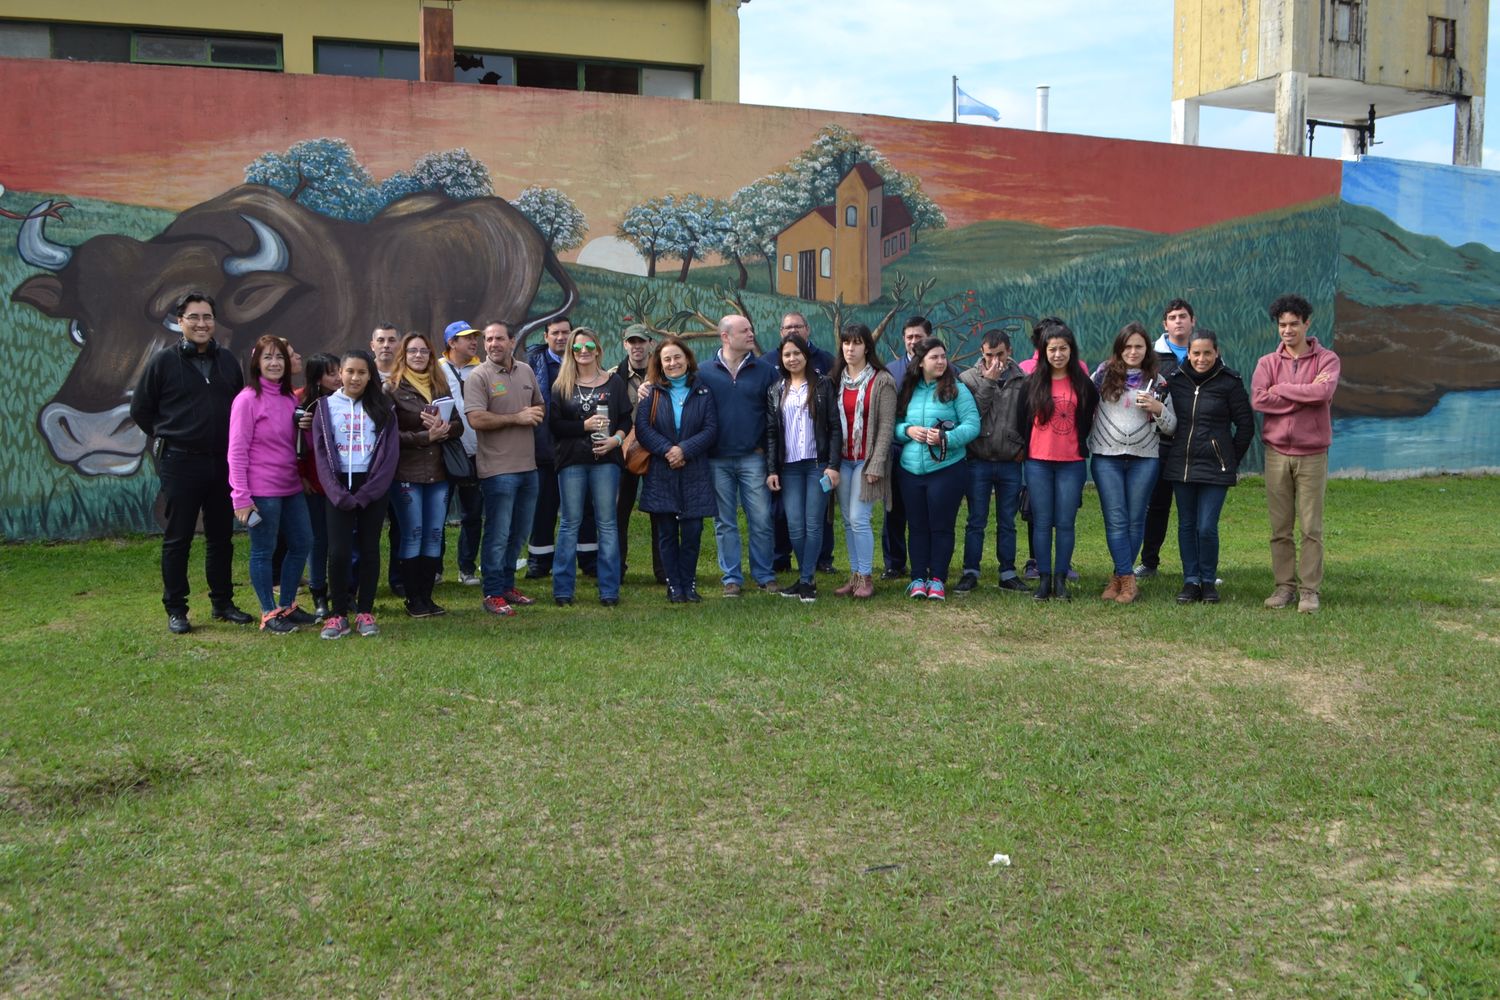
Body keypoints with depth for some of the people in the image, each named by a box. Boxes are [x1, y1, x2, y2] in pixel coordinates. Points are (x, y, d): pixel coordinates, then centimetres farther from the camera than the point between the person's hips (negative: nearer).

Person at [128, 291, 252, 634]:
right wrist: (167, 437, 3)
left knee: (221, 536, 11)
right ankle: (175, 610, 11)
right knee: (177, 538, 3)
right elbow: (140, 408, 3)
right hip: (180, 463, -4)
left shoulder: (227, 360, 7)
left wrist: (228, 440, 9)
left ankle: (223, 602, 22)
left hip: (222, 461, 4)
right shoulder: (163, 361, -5)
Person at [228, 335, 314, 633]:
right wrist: (241, 497, -17)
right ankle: (269, 614, 14)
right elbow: (237, 451, -13)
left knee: (302, 543, 13)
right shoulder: (247, 399, -10)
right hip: (261, 491, -8)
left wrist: (307, 428, -3)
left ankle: (287, 606, 27)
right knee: (264, 551, 2)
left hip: (291, 487, 8)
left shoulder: (289, 399, 10)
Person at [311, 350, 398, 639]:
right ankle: (338, 615, 3)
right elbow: (321, 454, 0)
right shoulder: (326, 407, 5)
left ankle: (365, 613, 11)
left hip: (373, 487, 1)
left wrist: (365, 494, -11)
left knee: (369, 549, 3)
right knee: (338, 552, -7)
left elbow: (390, 453, -1)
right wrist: (339, 494, -12)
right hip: (339, 487, 0)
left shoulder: (382, 409, 6)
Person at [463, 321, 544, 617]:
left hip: (528, 465, 7)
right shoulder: (479, 376, -9)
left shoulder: (526, 371, 12)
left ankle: (507, 584, 29)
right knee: (498, 534, -2)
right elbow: (476, 419, -19)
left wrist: (536, 414, -1)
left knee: (519, 532, 15)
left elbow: (539, 406, 24)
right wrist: (517, 418, -14)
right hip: (498, 468, -7)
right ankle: (493, 593, 8)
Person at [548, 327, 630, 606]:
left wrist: (615, 439, -13)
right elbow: (554, 423, -1)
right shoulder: (562, 385, 7)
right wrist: (585, 426, -14)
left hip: (605, 459, 0)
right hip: (571, 461, 0)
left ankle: (609, 590, 7)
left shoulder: (614, 382, 7)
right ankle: (562, 590, 9)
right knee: (569, 523, 3)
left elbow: (626, 419, 5)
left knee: (606, 523, 2)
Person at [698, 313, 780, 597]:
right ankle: (731, 577, 16)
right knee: (725, 522, 7)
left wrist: (765, 446, -1)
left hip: (752, 457, 0)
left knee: (761, 520, 1)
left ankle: (765, 575, 13)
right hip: (717, 461, 0)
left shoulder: (764, 371, 4)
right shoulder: (704, 372, 3)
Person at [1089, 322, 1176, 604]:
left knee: (1136, 519, 4)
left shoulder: (1156, 382, 8)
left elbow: (1171, 427, 10)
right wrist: (1085, 442, -1)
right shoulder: (1103, 375, 4)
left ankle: (1120, 575, 15)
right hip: (1107, 457, -1)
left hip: (1144, 459, 1)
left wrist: (1158, 408, -9)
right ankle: (1128, 580, -1)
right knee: (1115, 519, -5)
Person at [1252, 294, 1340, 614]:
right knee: (1280, 528, 6)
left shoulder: (1327, 359, 1)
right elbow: (1258, 399, -11)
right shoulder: (1267, 362, 7)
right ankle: (1284, 586, 14)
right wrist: (1306, 394, -12)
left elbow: (1324, 392, -19)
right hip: (1277, 453, 2)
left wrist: (1281, 389, -11)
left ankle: (1309, 590, 5)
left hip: (1312, 454, -2)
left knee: (1311, 527, 0)